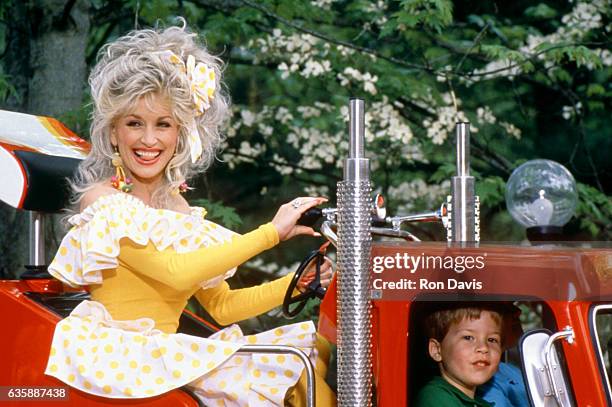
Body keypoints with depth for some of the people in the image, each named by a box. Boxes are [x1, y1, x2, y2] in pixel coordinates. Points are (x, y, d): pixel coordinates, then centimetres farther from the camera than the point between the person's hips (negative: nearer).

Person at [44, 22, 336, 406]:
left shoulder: (180, 210, 13)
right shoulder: (101, 200, -7)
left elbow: (221, 306, 13)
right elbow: (175, 271, -20)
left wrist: (299, 282, -2)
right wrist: (271, 232, -18)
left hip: (164, 354, 7)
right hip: (115, 357, -7)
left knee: (314, 345, -5)